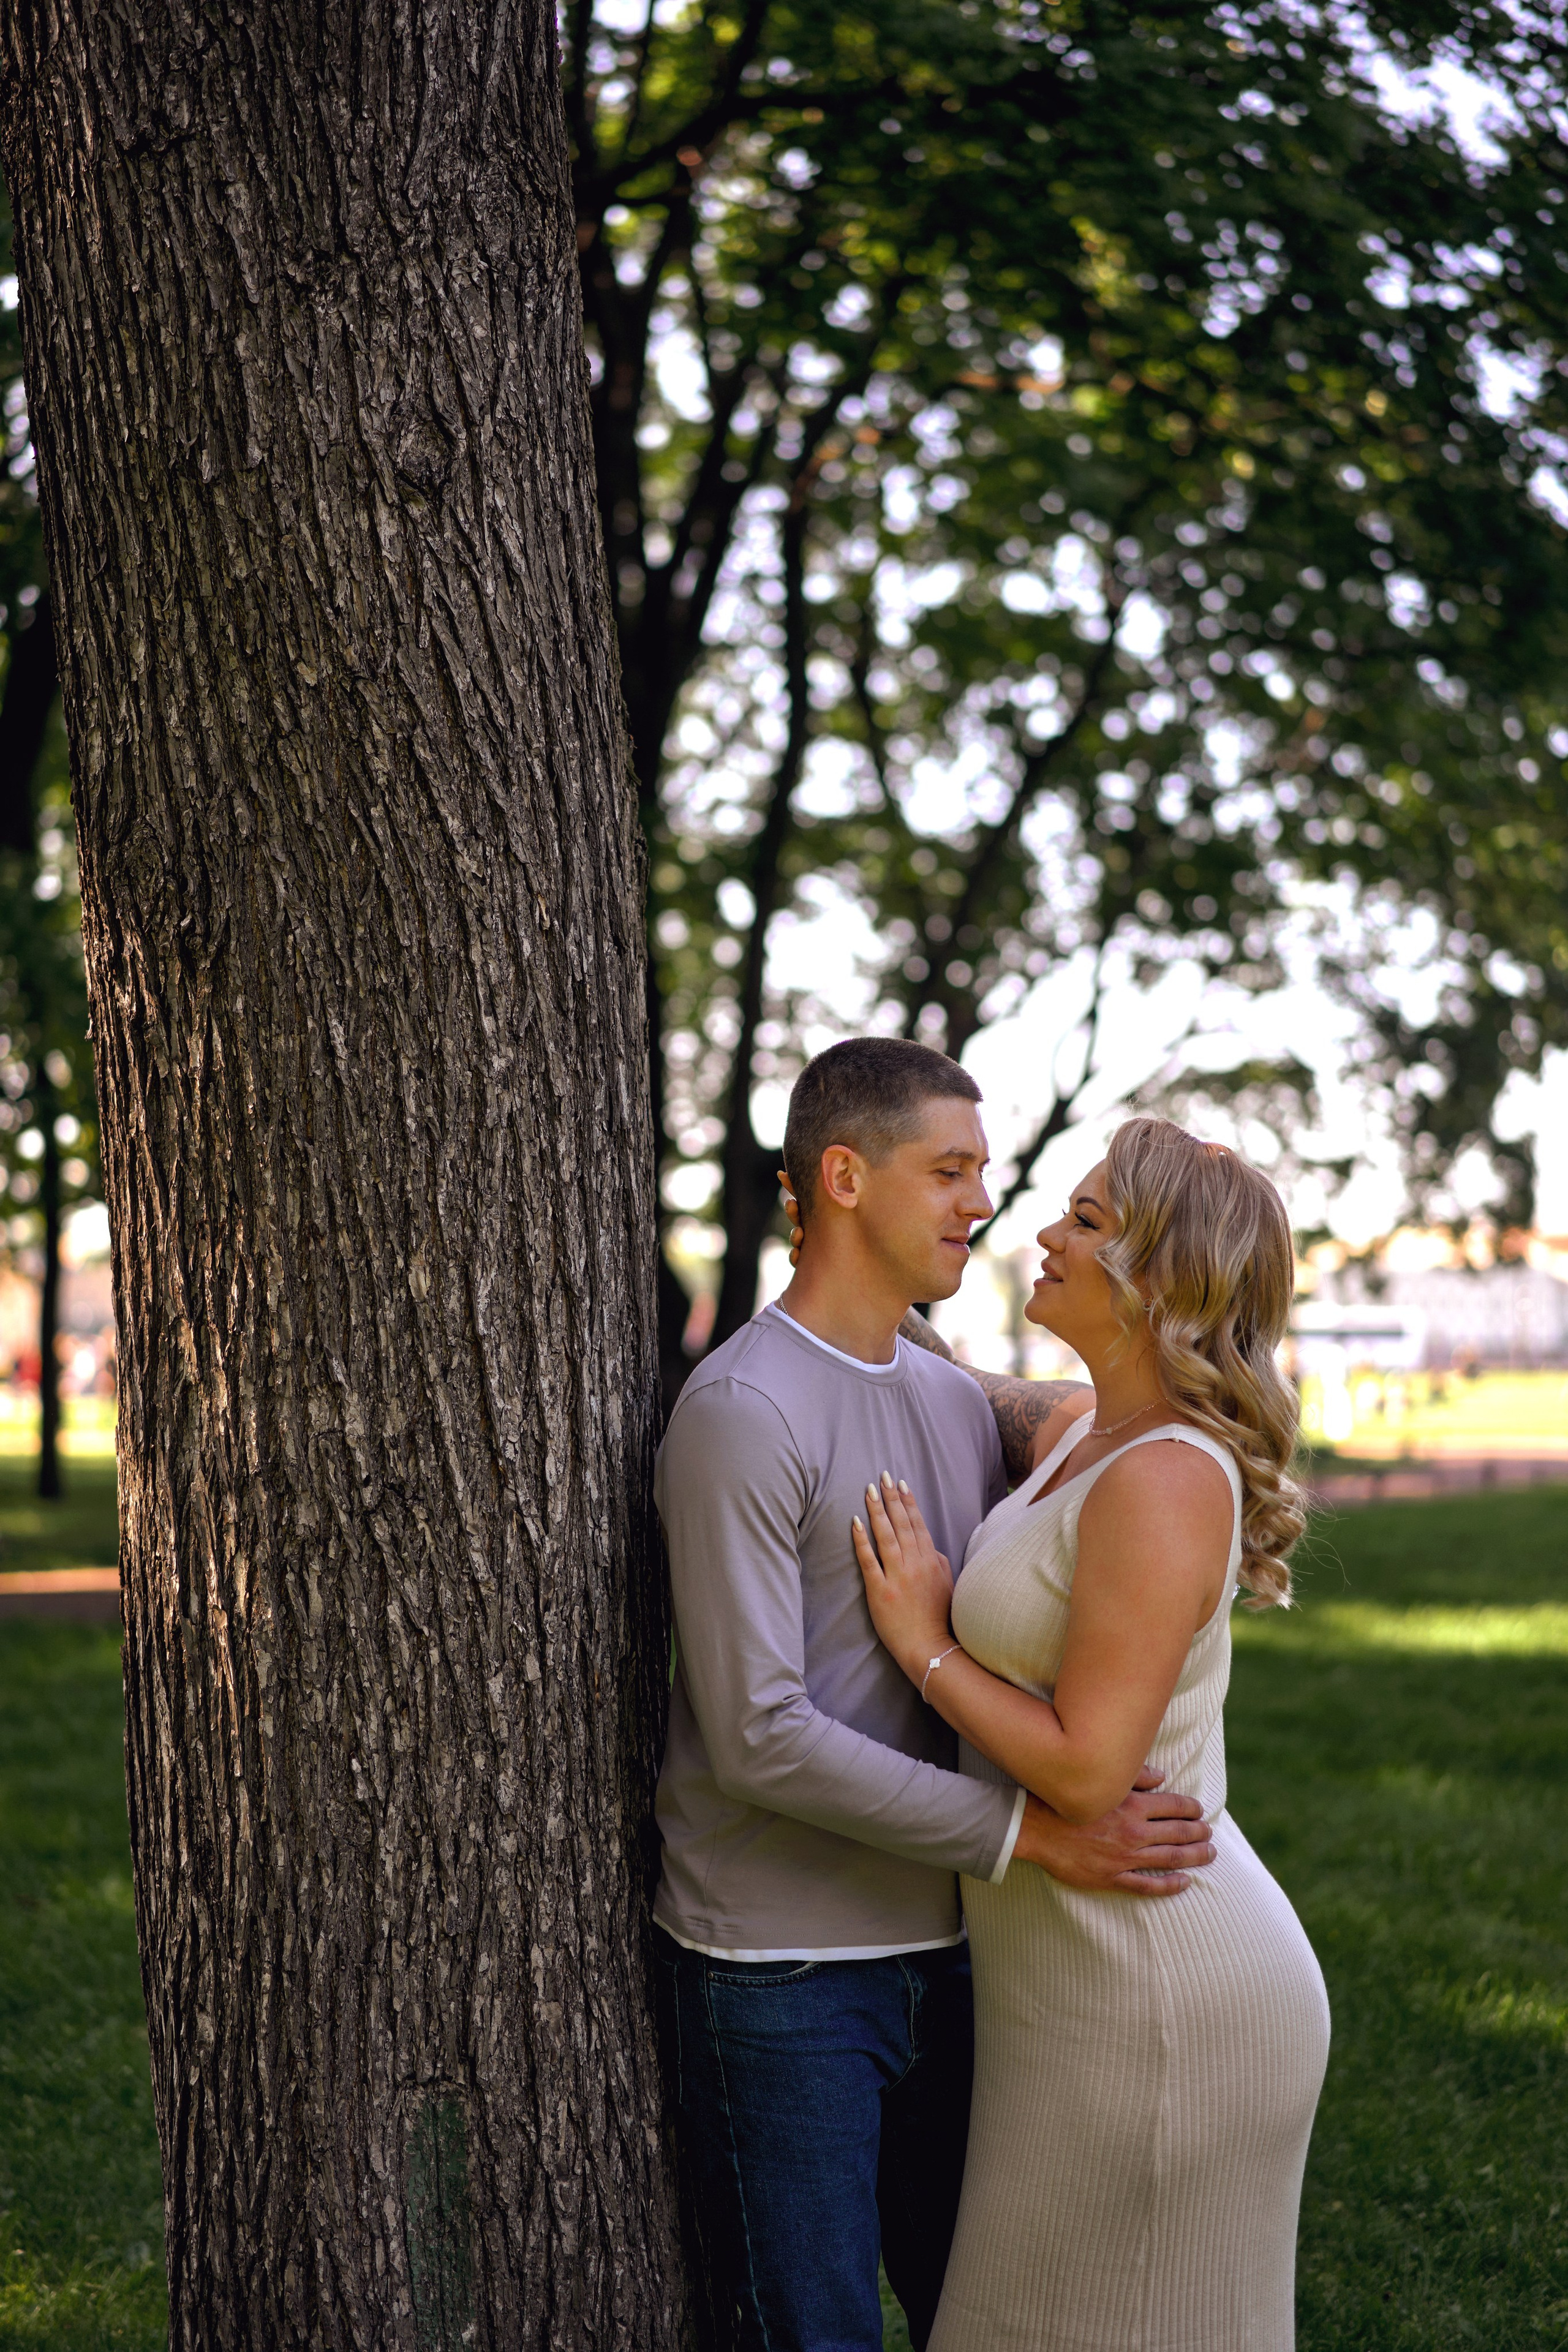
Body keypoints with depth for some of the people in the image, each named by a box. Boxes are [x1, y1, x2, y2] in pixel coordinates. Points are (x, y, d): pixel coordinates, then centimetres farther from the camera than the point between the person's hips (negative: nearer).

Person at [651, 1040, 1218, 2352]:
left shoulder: (957, 1399, 12)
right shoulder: (742, 1415, -15)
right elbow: (759, 1740, -21)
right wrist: (1031, 1834, -21)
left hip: (937, 1949, 7)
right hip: (778, 1968, -7)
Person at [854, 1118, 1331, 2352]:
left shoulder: (1167, 1480, -23)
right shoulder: (1080, 1434, 6)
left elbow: (1088, 1770, -26)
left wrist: (922, 1643, -14)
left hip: (1157, 2003, -10)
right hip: (1113, 1971, 10)